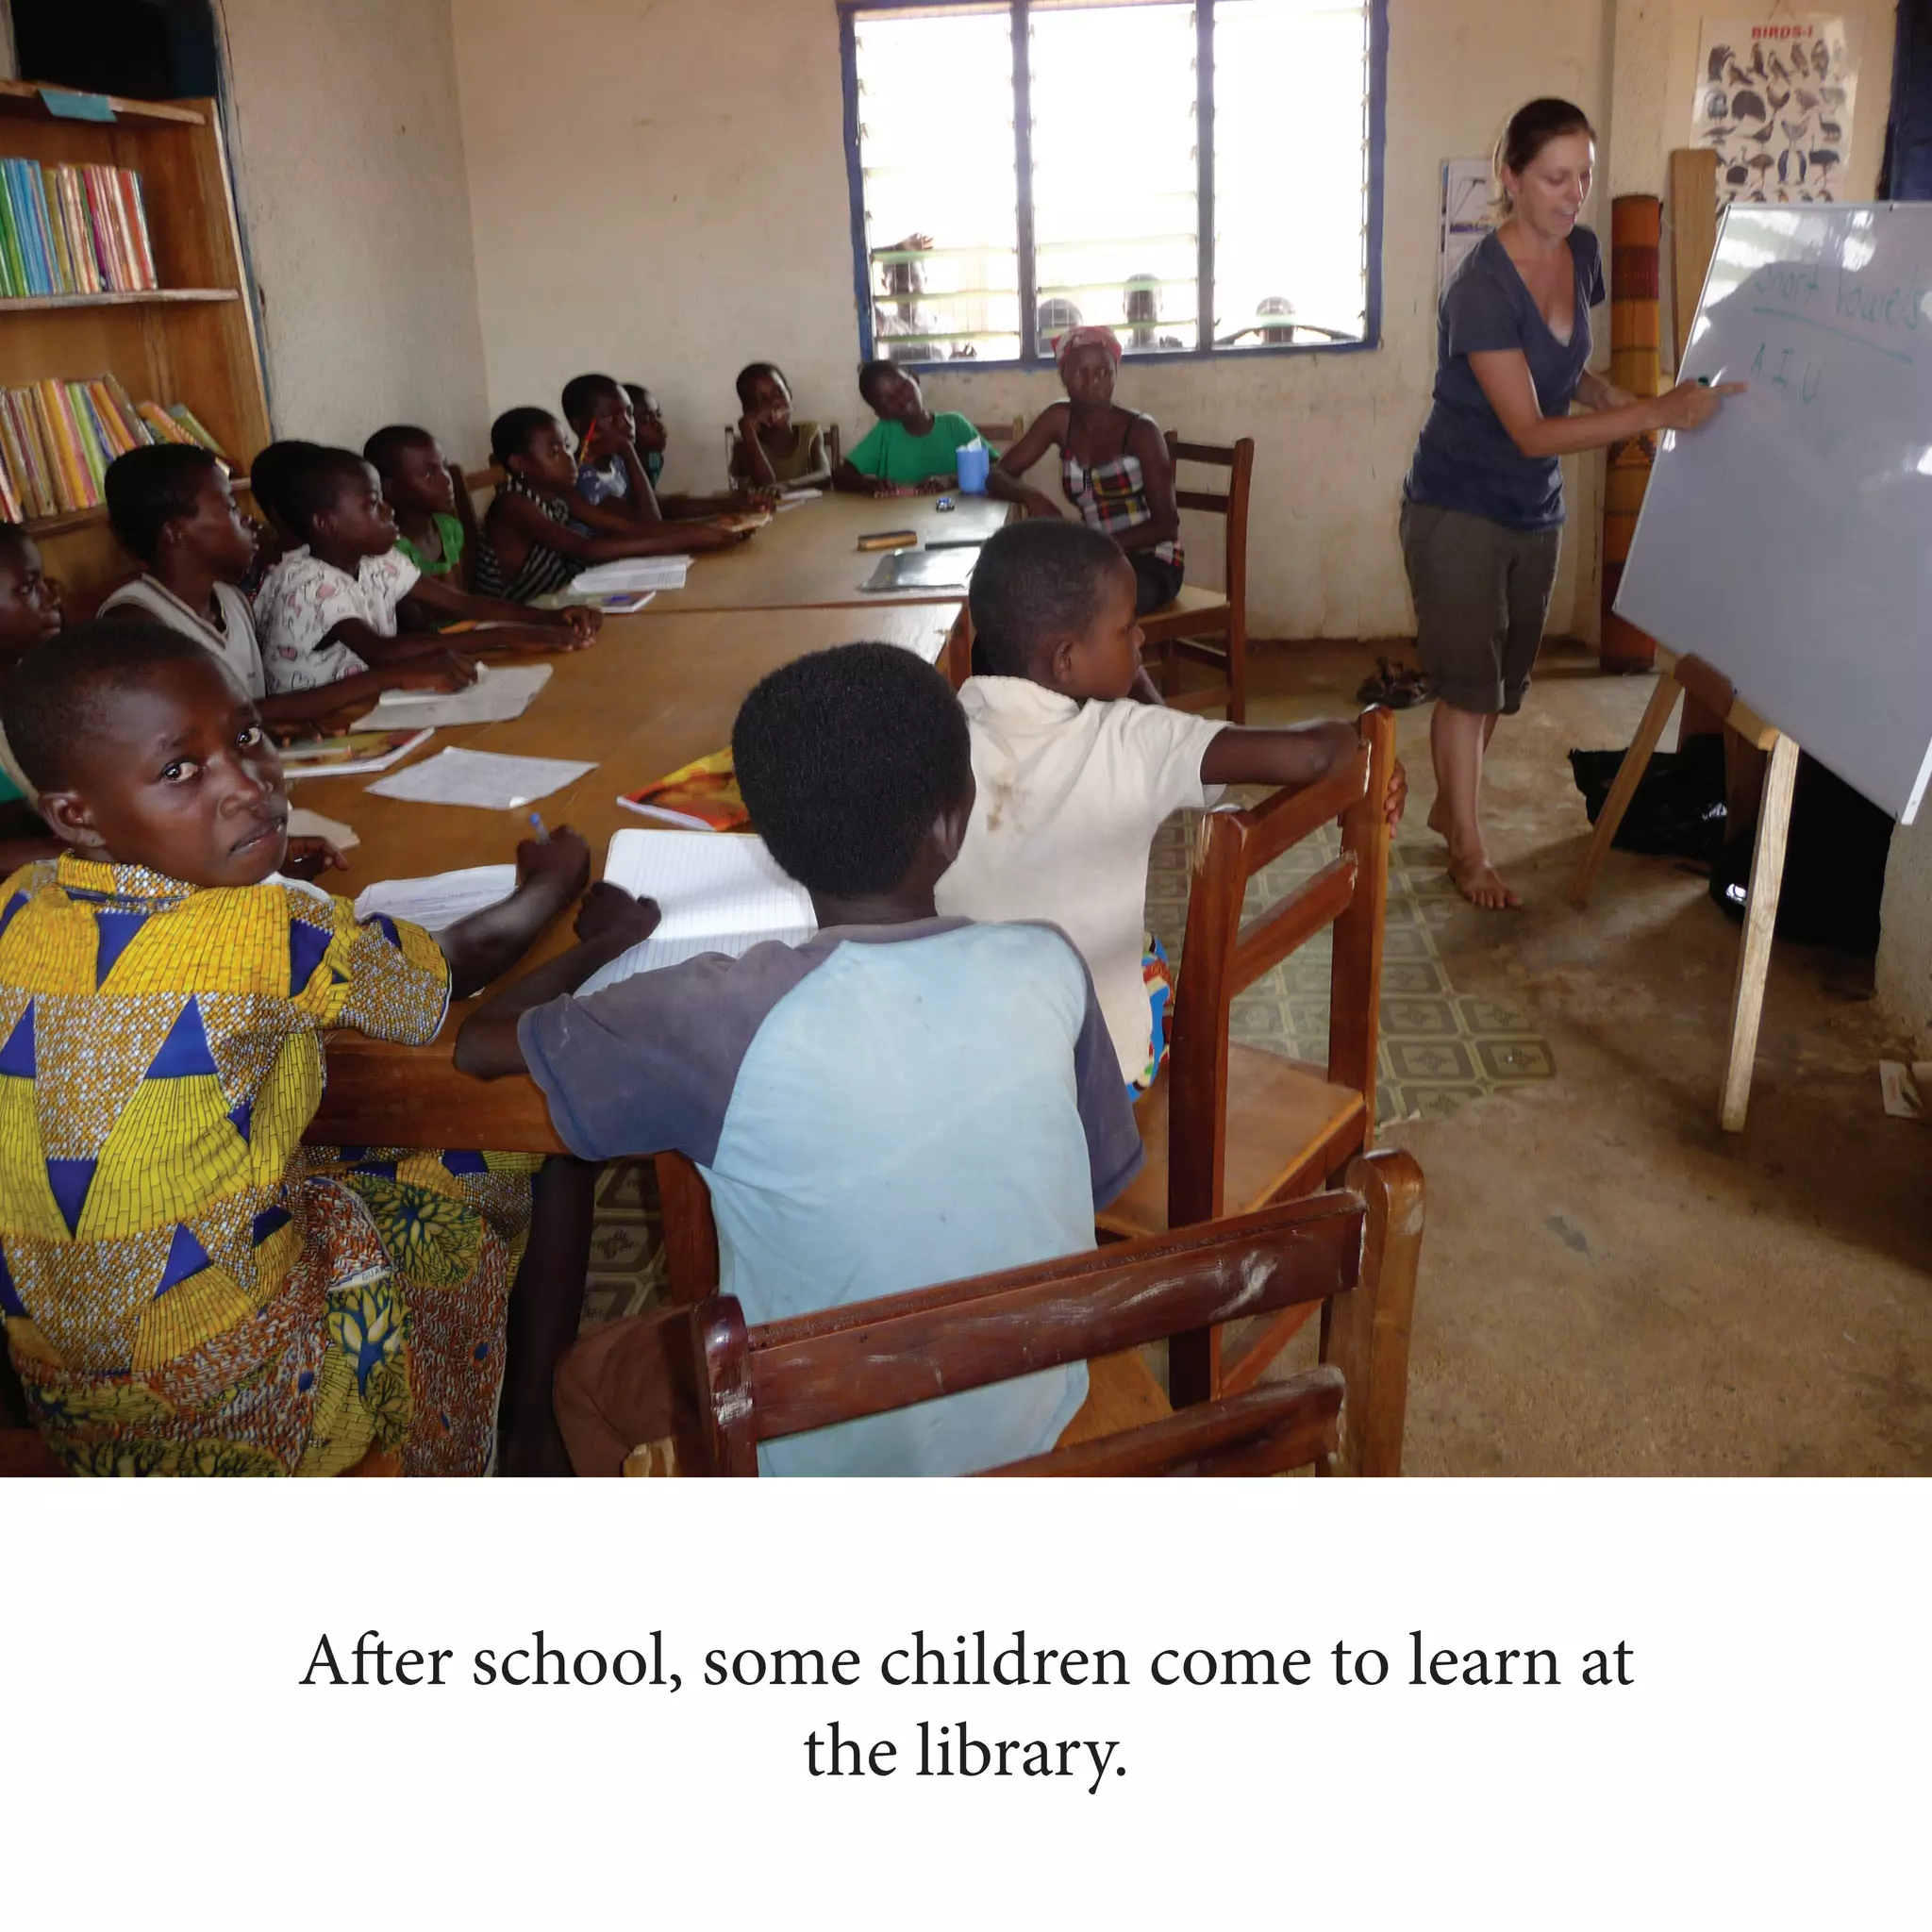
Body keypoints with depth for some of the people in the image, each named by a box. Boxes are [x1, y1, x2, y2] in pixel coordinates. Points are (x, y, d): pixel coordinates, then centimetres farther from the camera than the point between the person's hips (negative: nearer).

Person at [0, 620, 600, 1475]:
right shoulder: (270, 933, -26)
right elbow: (450, 970, -7)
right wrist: (551, 885, 11)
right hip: (235, 1390, -7)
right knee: (541, 1176, 9)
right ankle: (533, 1448, 31)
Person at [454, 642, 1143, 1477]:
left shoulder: (732, 1019, -27)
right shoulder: (1048, 970, -18)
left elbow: (479, 1043, -14)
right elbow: (1104, 1183, -2)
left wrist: (610, 936, 5)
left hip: (821, 1483, -3)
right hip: (1034, 1446, 4)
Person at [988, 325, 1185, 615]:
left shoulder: (1141, 430, -11)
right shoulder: (1059, 420, 3)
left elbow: (1166, 524, -13)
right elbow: (997, 476, 1)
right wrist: (1031, 496, -22)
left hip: (1153, 565, -5)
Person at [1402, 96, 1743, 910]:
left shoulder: (1582, 252, -1)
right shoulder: (1482, 287, -24)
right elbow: (1530, 431, -26)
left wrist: (1612, 396, -4)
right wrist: (1659, 413, -31)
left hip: (1535, 511, 7)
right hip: (1458, 511, -7)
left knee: (1503, 679, 15)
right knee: (1469, 682, -1)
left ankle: (1448, 804, 34)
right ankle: (1468, 847, 13)